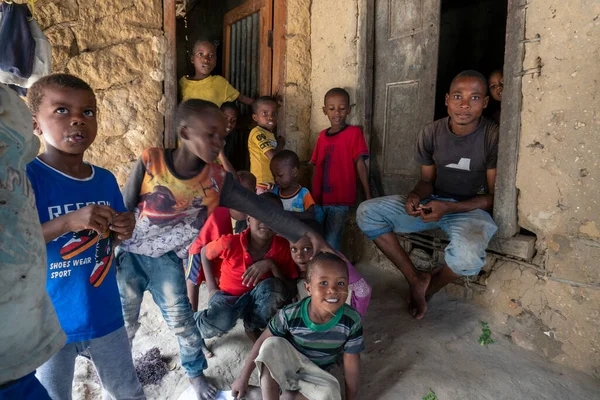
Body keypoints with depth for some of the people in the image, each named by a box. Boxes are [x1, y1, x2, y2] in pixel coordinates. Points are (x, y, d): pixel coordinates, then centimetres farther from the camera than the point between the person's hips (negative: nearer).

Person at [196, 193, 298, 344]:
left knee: (272, 285, -32)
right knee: (221, 321, -36)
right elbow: (205, 252, -1)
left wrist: (271, 265, -30)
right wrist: (212, 289, -6)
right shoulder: (230, 243, -23)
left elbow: (290, 291, -16)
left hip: (259, 301, 2)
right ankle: (196, 327, 4)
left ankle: (253, 329, -1)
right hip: (227, 296, -2)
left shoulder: (283, 247, -18)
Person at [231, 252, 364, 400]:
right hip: (287, 362, -1)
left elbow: (351, 362, -14)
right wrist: (244, 378, -9)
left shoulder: (352, 321, -26)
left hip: (315, 374, 2)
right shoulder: (291, 314, -27)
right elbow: (263, 341, -14)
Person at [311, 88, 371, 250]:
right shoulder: (322, 136, 10)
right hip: (318, 199, 5)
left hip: (341, 200, -5)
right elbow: (316, 167, 13)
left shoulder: (354, 133, -4)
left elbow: (360, 164, -8)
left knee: (331, 243, -6)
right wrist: (311, 195, 15)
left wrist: (368, 196, -13)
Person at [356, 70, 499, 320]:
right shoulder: (431, 133, -3)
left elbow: (494, 196, -10)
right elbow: (427, 180, 7)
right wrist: (415, 196, -18)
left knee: (467, 256, -39)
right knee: (366, 212, -15)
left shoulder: (493, 137, -13)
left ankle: (433, 285, 1)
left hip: (471, 208, -4)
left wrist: (448, 208, -25)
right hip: (433, 202, 4)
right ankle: (416, 279, -5)